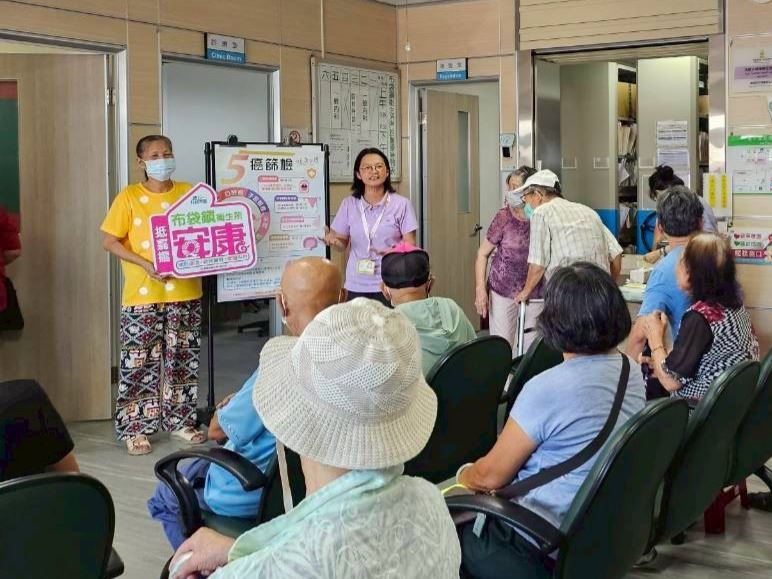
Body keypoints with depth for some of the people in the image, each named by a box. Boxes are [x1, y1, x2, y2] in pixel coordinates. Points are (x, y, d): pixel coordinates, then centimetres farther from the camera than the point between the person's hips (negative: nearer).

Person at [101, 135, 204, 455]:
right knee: (139, 361, -1)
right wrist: (145, 264, -15)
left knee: (182, 357, 10)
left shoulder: (188, 192, 7)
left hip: (185, 291, 3)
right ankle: (135, 427, 9)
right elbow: (109, 241, -3)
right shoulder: (129, 197, -1)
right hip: (142, 294, -3)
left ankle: (179, 419, 22)